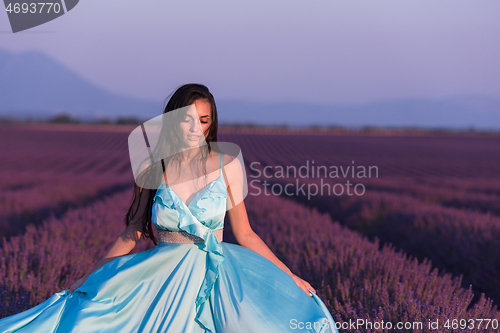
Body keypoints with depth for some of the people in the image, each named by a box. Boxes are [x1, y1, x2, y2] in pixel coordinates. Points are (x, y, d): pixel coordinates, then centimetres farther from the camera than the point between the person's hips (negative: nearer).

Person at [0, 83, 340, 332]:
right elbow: (131, 234, 11)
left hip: (215, 275, 0)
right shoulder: (152, 168, 3)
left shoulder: (227, 163, 0)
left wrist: (290, 277, 2)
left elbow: (244, 234, 6)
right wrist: (87, 279, 10)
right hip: (161, 276, 0)